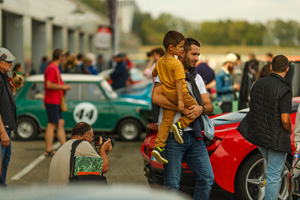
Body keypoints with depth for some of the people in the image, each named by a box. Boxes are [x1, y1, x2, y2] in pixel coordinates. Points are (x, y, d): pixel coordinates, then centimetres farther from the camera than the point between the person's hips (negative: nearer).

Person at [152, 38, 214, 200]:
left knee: (207, 178, 3)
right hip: (172, 136, -6)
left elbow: (210, 106, 12)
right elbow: (156, 97, -18)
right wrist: (182, 108, -19)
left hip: (193, 136, 6)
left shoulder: (197, 78, 19)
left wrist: (201, 109, -13)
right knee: (172, 184, -3)